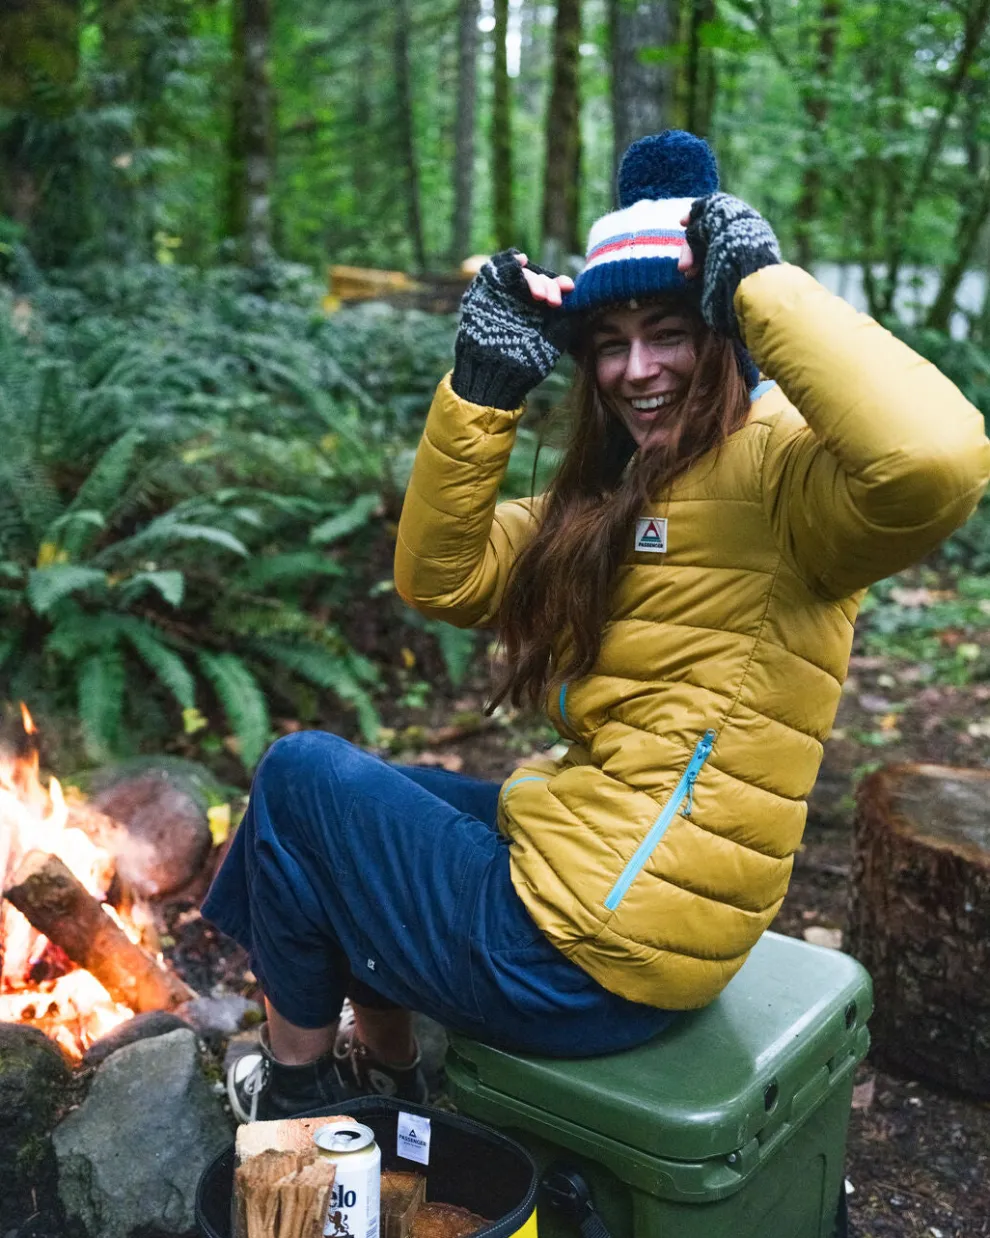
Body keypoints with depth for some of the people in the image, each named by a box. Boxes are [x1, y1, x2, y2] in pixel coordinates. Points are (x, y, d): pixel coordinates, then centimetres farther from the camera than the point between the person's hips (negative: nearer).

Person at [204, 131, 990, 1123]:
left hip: (590, 954, -9)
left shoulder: (778, 471, -16)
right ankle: (382, 1066, 39)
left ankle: (296, 1080, 27)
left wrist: (761, 283, -27)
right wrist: (483, 383, -4)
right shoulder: (615, 491, 10)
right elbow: (439, 577, 6)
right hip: (585, 848, 9)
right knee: (365, 800, 26)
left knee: (300, 775, 5)